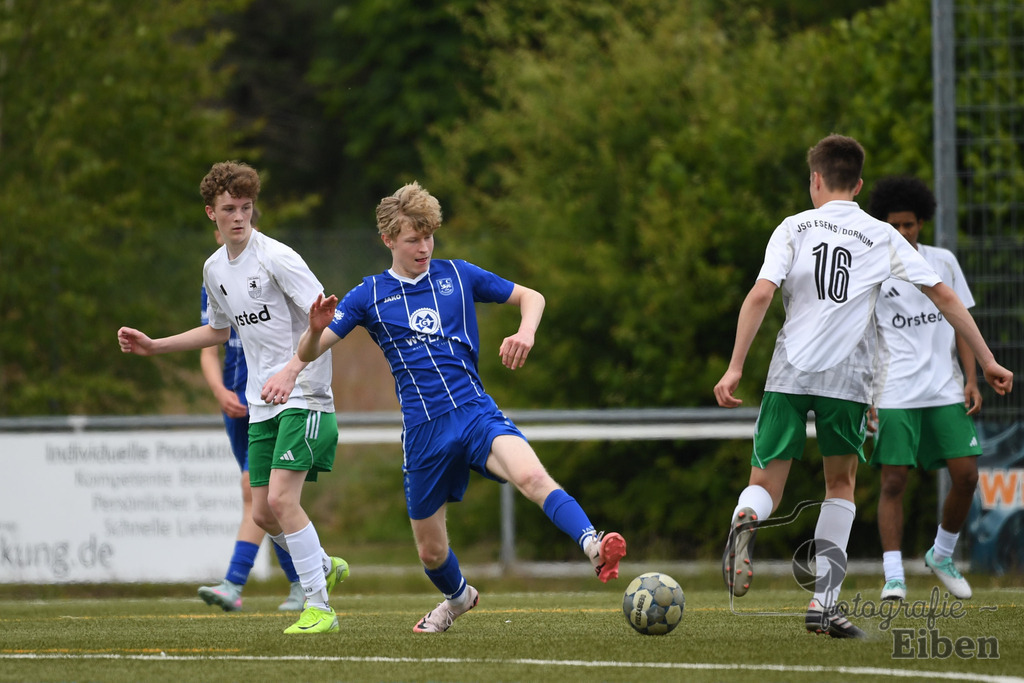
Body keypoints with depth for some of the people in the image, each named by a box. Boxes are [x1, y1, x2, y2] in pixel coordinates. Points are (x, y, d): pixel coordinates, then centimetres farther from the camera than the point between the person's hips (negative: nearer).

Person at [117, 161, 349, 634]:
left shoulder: (276, 258, -12)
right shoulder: (215, 268, 12)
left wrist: (291, 370, -30)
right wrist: (155, 346, 26)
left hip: (303, 396, -7)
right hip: (262, 405, 7)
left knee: (281, 498, -20)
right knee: (264, 514, 5)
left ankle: (319, 607, -13)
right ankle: (324, 568, 32)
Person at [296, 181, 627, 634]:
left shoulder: (458, 276, 7)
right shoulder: (369, 296, 6)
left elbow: (530, 297, 17)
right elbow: (307, 353, 3)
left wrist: (526, 332, -5)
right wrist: (315, 329, -21)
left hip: (476, 413, -2)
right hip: (424, 434, 2)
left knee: (531, 476, -33)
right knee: (431, 552, 10)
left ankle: (594, 549, -50)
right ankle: (457, 597, 44)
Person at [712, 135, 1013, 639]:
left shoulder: (794, 228, 7)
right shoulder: (883, 237, 11)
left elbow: (760, 295, -5)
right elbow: (943, 296, 10)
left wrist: (735, 367, -4)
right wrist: (987, 361, 16)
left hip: (789, 373, 0)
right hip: (847, 378, 0)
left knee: (765, 487, 6)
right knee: (841, 484, 19)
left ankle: (745, 522, -33)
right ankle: (825, 601, 6)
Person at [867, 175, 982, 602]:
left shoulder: (943, 262, 10)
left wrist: (971, 380, 3)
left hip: (946, 391, 3)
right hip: (895, 394, -3)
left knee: (966, 475, -4)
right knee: (893, 482, -10)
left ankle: (942, 556, 18)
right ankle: (893, 577, -8)